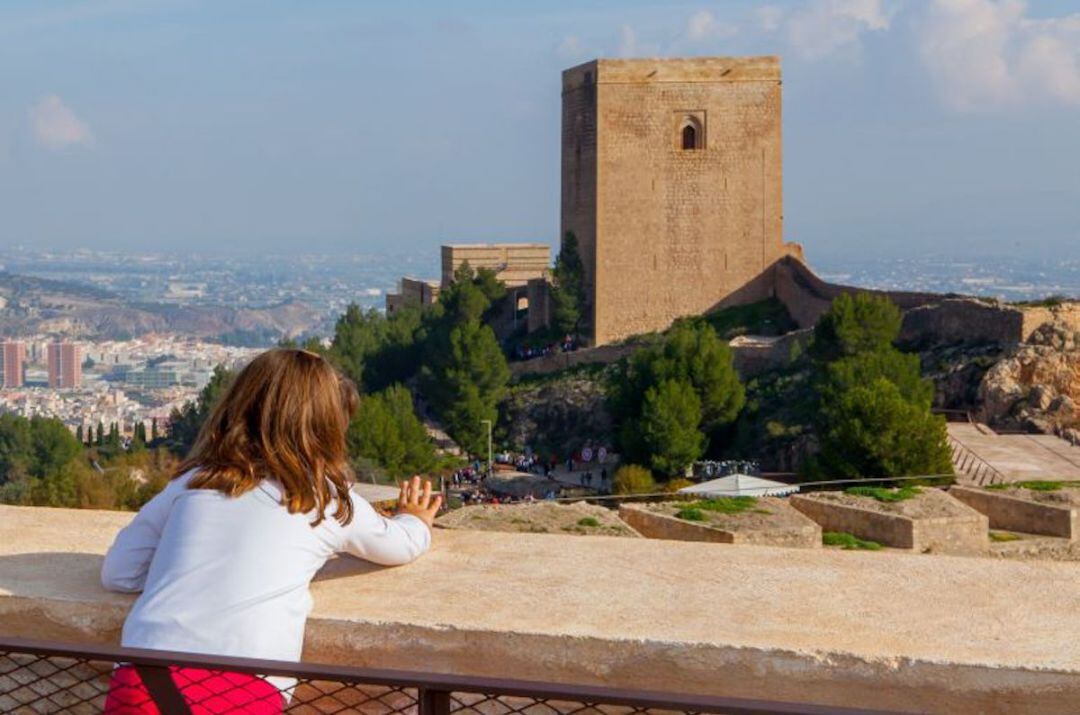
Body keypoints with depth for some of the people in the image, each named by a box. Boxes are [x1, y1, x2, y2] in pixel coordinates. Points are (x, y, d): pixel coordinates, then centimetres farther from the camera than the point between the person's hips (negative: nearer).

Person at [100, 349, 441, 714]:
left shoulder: (190, 482, 18)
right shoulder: (329, 498, 15)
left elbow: (117, 572, 21)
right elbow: (403, 546, 33)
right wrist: (415, 521, 56)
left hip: (139, 683, 3)